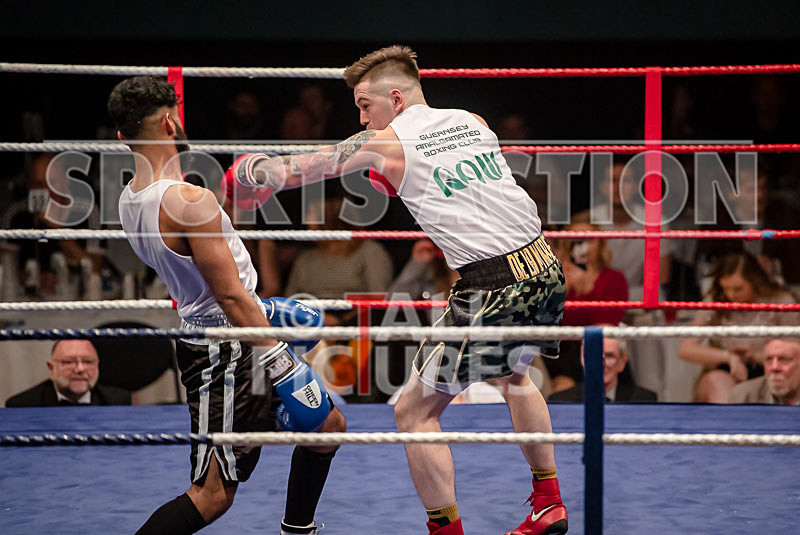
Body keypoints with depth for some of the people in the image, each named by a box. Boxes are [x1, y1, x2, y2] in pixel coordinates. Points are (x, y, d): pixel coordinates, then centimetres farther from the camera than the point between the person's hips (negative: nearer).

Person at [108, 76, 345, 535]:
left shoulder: (131, 199, 6)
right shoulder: (189, 201, -24)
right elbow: (230, 295, -24)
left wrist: (261, 311, 24)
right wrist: (282, 364, -20)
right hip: (224, 355, -10)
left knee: (328, 425, 21)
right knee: (213, 495, -8)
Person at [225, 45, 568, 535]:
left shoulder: (386, 143, -3)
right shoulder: (473, 121, 13)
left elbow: (298, 169, 4)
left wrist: (253, 170, 23)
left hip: (491, 288, -8)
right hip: (546, 267, 8)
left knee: (415, 413, 3)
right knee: (514, 374, 34)